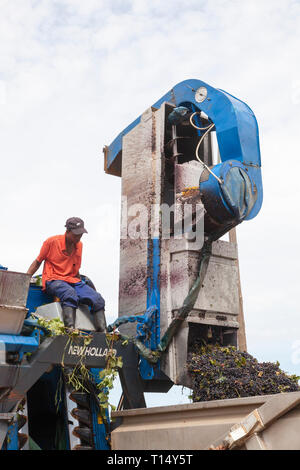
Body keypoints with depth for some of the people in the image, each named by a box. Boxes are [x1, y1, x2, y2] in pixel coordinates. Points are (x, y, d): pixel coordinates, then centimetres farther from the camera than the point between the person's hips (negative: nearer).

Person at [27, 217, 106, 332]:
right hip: (53, 280, -5)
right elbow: (37, 262, 7)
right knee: (70, 293, -40)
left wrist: (81, 285, 16)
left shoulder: (79, 245, 12)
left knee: (97, 299, -20)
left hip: (73, 281, 5)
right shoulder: (52, 241, -3)